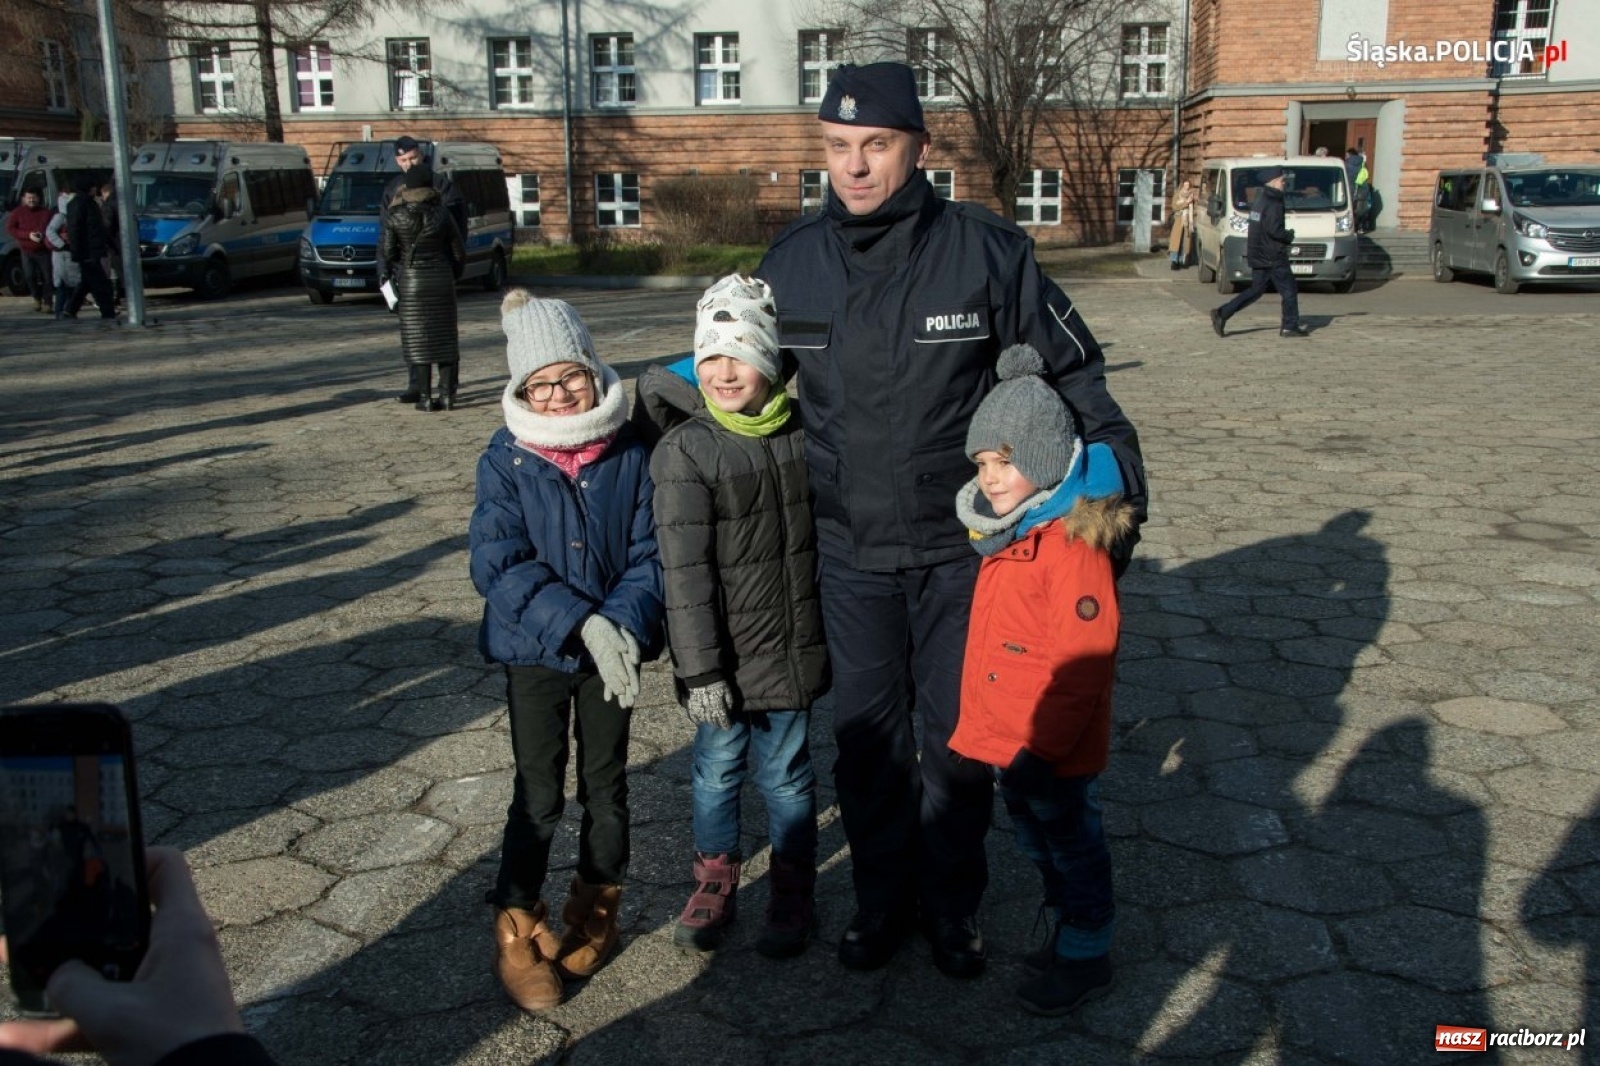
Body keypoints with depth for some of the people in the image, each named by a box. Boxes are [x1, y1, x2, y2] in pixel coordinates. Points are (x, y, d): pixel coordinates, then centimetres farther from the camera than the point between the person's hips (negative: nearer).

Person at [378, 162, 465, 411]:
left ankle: (425, 397, 1)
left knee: (418, 339, 2)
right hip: (442, 279, 2)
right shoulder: (441, 213, -1)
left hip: (411, 282, -2)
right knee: (445, 336, 7)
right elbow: (459, 252, 3)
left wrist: (385, 279, 11)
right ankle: (446, 393, 7)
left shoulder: (393, 216, -6)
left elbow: (385, 252, -5)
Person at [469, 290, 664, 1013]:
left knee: (605, 784, 15)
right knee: (539, 794, 2)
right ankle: (518, 932, 20)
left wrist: (622, 624, -22)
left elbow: (648, 554, -6)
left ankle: (595, 910, 36)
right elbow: (498, 565, -16)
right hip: (535, 652, -1)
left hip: (612, 648, 2)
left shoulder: (629, 454, -7)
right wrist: (579, 623, -26)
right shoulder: (506, 462, -10)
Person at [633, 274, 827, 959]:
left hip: (791, 645, 2)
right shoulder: (684, 450, -12)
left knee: (785, 770, 11)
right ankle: (715, 882, 33)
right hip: (723, 653, -2)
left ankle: (793, 890, 30)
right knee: (718, 765, 12)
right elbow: (684, 570, -14)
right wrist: (701, 669, -16)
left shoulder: (802, 434, 0)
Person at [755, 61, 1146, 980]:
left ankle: (953, 903, 32)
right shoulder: (791, 263, -3)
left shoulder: (991, 251, -11)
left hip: (963, 546, -2)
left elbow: (1075, 376, -1)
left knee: (959, 734, 11)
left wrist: (1118, 490, -4)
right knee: (867, 734, 13)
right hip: (850, 552, 2)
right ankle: (883, 896, 34)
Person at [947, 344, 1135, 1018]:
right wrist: (985, 726, 18)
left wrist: (1042, 746, -23)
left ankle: (1086, 958, 27)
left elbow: (1082, 662, -25)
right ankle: (1065, 931, 41)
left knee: (1072, 846, 10)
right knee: (1037, 843, 23)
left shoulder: (1073, 543, -24)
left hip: (1052, 748, -9)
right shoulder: (1008, 532, 5)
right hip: (1005, 739, 9)